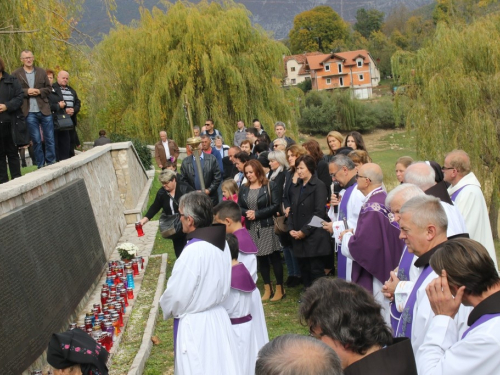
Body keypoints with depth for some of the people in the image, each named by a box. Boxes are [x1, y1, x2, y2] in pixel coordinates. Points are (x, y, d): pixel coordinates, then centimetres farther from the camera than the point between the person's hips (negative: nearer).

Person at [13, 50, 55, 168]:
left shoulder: (41, 72, 10)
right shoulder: (16, 74, 3)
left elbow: (49, 88, 9)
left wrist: (39, 91, -9)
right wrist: (26, 92, -15)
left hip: (44, 110, 2)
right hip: (29, 112, -2)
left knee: (50, 139, 3)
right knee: (36, 140, 3)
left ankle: (51, 163, 13)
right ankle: (40, 166, 11)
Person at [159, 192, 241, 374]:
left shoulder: (193, 252, -26)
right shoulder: (221, 241, -2)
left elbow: (176, 295, -17)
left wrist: (166, 309, 3)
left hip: (195, 324, -8)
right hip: (218, 316, 8)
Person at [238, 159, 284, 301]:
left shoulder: (270, 186, -5)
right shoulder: (243, 188, 8)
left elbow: (276, 205, -12)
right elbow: (239, 207, 9)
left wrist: (257, 214, -16)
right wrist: (246, 213, -13)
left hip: (268, 226, -4)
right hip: (251, 228, 4)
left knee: (274, 256, 0)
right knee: (260, 258, 10)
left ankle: (280, 288, 10)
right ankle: (267, 289, 19)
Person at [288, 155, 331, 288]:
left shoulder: (319, 186, -7)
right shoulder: (296, 187, 14)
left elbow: (319, 212, -14)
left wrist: (304, 231, -14)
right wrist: (291, 229, 0)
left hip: (314, 237, -6)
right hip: (299, 237, 7)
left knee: (316, 271, -3)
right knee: (304, 270, 10)